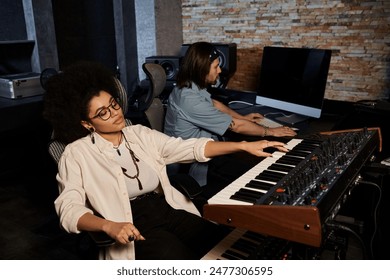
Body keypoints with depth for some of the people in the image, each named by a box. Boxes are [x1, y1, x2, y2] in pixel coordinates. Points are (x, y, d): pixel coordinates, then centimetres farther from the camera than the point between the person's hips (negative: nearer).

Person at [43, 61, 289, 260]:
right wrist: (109, 226, -29)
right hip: (133, 227, -4)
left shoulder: (140, 134, 11)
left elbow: (189, 148, 7)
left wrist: (243, 146, 0)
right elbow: (69, 208, -9)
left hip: (170, 211, 4)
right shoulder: (77, 154, 0)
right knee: (177, 254, -30)